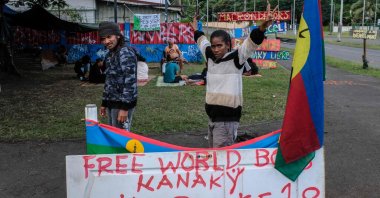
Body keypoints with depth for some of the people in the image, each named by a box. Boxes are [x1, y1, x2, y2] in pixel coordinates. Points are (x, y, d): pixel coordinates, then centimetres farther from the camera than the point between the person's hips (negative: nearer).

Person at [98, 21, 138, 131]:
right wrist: (104, 103, 20)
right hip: (111, 102, 9)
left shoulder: (125, 53, -15)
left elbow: (130, 81, -21)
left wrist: (124, 107, -24)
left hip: (122, 103, -9)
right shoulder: (109, 55, 13)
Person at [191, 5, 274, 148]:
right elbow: (202, 41, 28)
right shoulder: (210, 57, 9)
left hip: (228, 118, -7)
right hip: (212, 115, 7)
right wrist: (196, 30, 41)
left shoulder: (236, 58, -8)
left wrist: (262, 28, -38)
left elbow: (251, 42, -22)